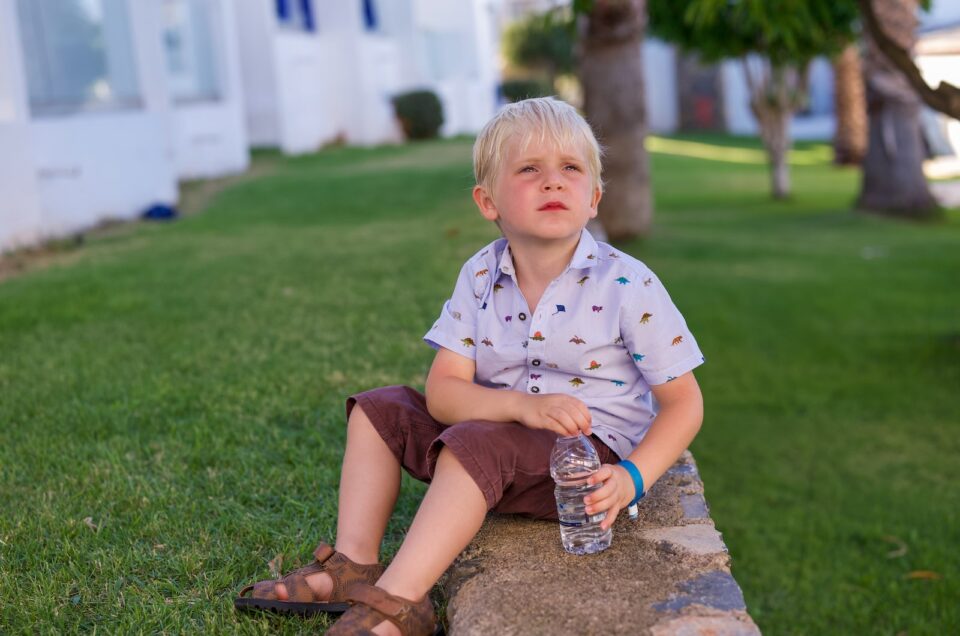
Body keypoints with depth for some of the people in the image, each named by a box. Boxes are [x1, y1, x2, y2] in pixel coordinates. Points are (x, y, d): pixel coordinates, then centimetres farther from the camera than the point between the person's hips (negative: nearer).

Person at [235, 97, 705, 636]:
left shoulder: (628, 286, -14)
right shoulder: (480, 278, -2)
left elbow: (684, 402, -10)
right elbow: (443, 390, -11)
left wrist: (632, 478, -26)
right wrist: (523, 404, -30)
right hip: (503, 425, 6)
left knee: (474, 443, -32)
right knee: (379, 409, 4)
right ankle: (356, 563, -5)